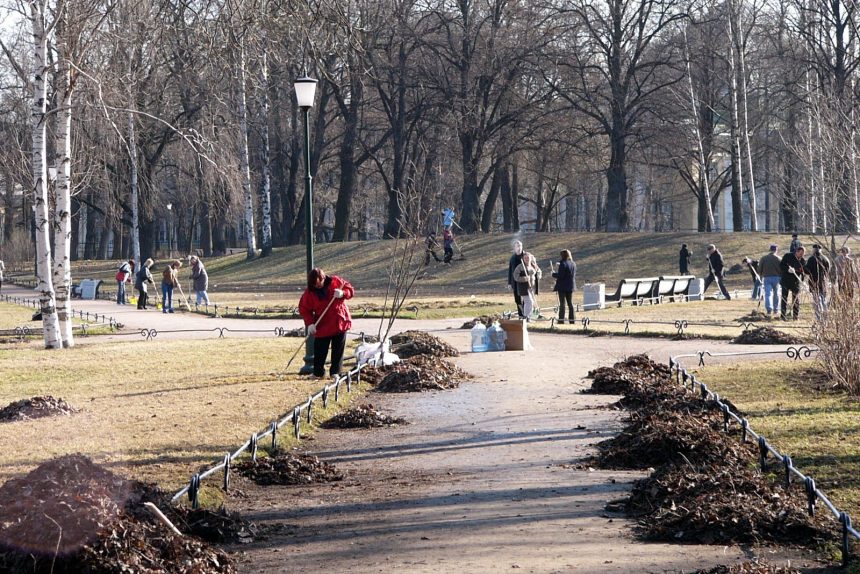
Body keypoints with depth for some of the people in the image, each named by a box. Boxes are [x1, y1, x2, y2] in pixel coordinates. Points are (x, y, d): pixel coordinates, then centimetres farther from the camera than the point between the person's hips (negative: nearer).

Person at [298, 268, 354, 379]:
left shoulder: (335, 281, -8)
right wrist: (310, 323, -18)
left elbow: (351, 290, -2)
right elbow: (304, 309, -6)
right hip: (322, 326, 0)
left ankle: (335, 373, 14)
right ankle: (318, 373, 18)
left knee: (338, 350, 5)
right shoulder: (309, 293, -9)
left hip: (339, 323, 0)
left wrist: (343, 294, -25)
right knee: (320, 351, 4)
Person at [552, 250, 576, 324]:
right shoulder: (573, 264, 7)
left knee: (562, 304, -2)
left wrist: (553, 273, -3)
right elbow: (574, 275, 12)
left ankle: (561, 320, -3)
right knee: (570, 303, 12)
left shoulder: (563, 263, -16)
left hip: (563, 286, -6)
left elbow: (560, 276, -18)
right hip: (571, 286, 7)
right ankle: (571, 320, 12)